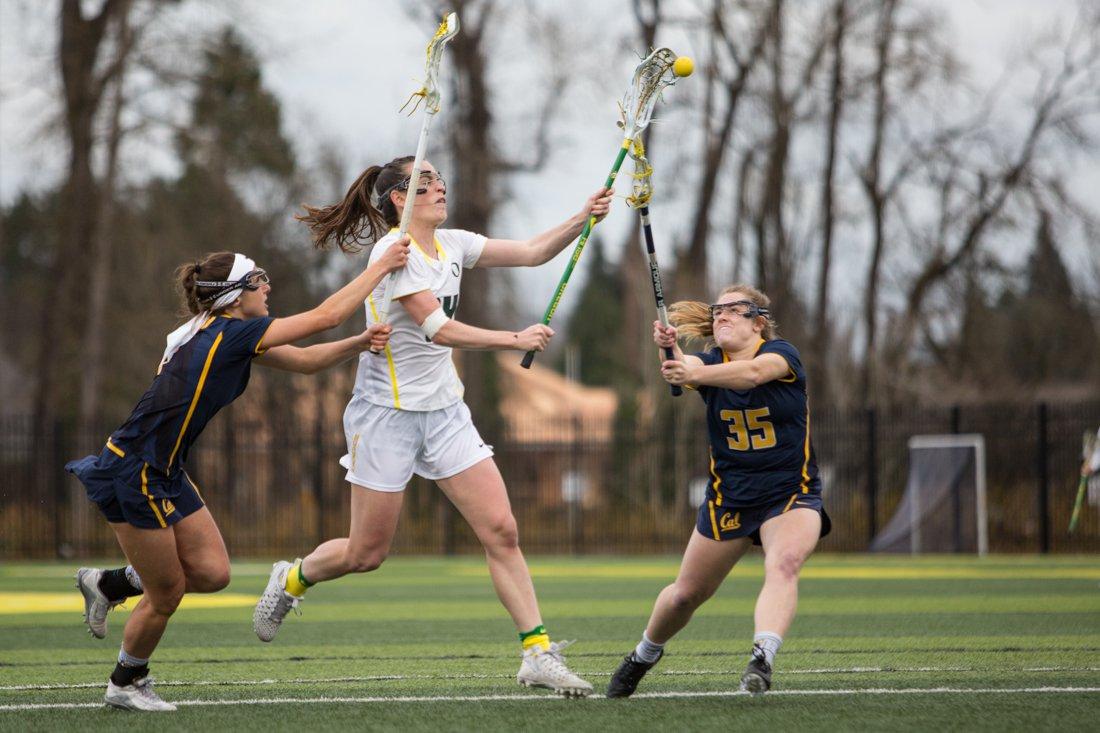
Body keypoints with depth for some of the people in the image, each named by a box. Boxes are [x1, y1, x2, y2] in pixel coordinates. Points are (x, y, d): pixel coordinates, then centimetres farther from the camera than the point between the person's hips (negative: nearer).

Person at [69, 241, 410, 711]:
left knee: (212, 573, 4)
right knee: (167, 595, 2)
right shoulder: (230, 334, -19)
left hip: (165, 473, 9)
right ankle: (125, 684, 24)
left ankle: (109, 584, 23)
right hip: (132, 474, -9)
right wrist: (382, 266, -10)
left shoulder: (230, 336, 9)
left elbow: (305, 360, 14)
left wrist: (361, 342, -2)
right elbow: (325, 316, -18)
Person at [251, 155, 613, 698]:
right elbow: (439, 330, -23)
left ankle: (537, 654, -5)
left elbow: (532, 252, 8)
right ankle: (291, 579, 33)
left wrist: (583, 220, -7)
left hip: (445, 410, 7)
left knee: (501, 531, -5)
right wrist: (515, 340, -23)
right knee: (366, 554, 2)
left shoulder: (451, 245, 7)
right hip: (388, 413, -7)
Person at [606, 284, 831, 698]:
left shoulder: (781, 354, -11)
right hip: (728, 497, 3)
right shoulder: (710, 363, -3)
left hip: (791, 495, -3)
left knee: (783, 565, -32)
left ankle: (762, 659, -47)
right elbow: (685, 369, -28)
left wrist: (693, 374, -53)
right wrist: (670, 349, -53)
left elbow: (753, 372, -36)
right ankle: (644, 656, 37)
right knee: (687, 593, 11)